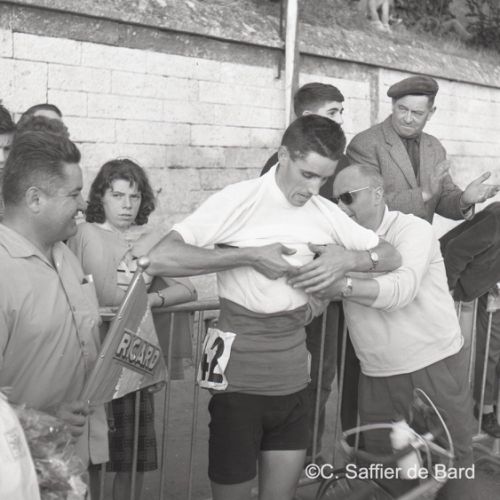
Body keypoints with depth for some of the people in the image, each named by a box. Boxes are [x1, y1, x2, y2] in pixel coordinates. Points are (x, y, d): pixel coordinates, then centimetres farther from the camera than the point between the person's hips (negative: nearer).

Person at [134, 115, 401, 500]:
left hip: (293, 379, 5)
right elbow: (161, 259, -21)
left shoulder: (326, 213, 4)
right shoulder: (238, 200, -12)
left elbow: (391, 257, 12)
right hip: (240, 379, -5)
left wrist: (351, 259, -9)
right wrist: (249, 256, -21)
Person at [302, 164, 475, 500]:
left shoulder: (412, 229, -12)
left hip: (435, 368, -5)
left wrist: (345, 285, -44)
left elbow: (402, 289, -30)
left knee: (452, 463, 6)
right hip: (376, 377, 5)